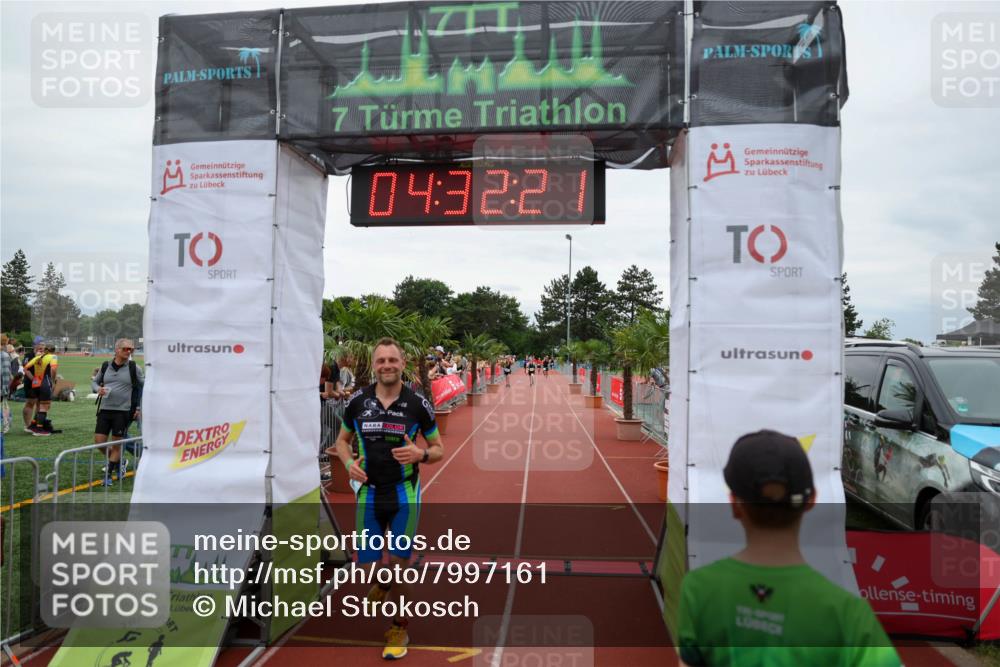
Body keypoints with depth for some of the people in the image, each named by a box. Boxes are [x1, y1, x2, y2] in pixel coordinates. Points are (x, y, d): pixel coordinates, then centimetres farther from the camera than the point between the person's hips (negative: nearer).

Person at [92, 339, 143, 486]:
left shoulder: (134, 368, -2)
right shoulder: (106, 366, 6)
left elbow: (142, 387, 7)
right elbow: (94, 382, 19)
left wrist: (139, 408, 3)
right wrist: (98, 389, -5)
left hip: (123, 411, -3)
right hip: (105, 409, 3)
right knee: (99, 442, 0)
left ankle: (109, 475, 16)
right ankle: (120, 462, 25)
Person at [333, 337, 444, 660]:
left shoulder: (418, 403, -9)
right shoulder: (357, 401, -4)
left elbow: (439, 449, 0)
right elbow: (342, 440, 11)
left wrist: (420, 454, -22)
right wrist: (349, 463, -10)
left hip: (404, 495, -2)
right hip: (368, 494, 2)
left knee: (398, 566, 1)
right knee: (366, 563, 10)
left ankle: (399, 629, 25)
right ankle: (384, 582, 49)